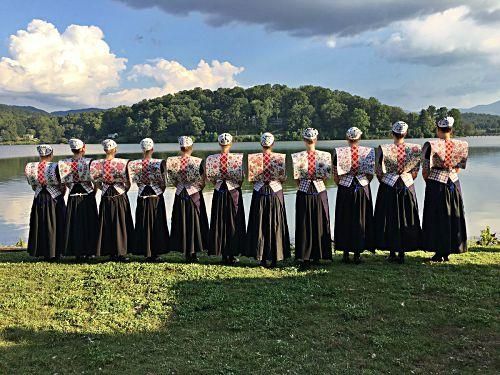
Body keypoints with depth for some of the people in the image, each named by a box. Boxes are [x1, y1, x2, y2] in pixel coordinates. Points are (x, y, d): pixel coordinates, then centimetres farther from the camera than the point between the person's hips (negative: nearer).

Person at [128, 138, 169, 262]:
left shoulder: (134, 164, -5)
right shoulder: (159, 163, -13)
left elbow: (136, 181, 2)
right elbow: (163, 183, -9)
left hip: (142, 197, 2)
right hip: (156, 197, -2)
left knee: (143, 225, 10)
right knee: (157, 224, 7)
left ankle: (147, 253, 13)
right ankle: (156, 253, 10)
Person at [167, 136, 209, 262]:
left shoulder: (172, 161, -5)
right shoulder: (197, 161, -12)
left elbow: (171, 179, 3)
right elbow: (202, 181, -6)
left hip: (180, 195, 3)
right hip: (194, 195, -2)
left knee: (181, 223, 10)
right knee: (194, 223, 6)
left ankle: (185, 251, 15)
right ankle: (192, 252, 8)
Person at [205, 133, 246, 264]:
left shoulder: (211, 159, -5)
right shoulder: (237, 158, -11)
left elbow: (209, 177, 1)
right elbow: (241, 177, -7)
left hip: (219, 193, 2)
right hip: (234, 192, -2)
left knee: (220, 223, 10)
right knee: (234, 223, 8)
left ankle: (223, 255, 14)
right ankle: (232, 254, 11)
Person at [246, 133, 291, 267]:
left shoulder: (253, 158, -6)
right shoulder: (280, 157, -8)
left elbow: (251, 178, -2)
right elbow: (283, 178, -4)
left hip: (259, 194, 1)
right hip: (276, 193, -1)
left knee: (259, 225, 9)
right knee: (276, 225, 8)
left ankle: (262, 258, 12)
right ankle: (274, 258, 11)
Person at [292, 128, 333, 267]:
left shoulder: (297, 156, -9)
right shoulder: (325, 155, -7)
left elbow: (296, 177, -4)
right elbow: (327, 176, -2)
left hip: (303, 194, -1)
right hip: (320, 192, 1)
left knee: (304, 225, 8)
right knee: (320, 224, 14)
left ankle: (305, 258, 12)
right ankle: (318, 256, 21)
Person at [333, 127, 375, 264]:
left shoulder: (339, 152, -7)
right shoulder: (368, 151, -4)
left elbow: (336, 175, -3)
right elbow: (371, 174, 0)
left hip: (344, 190, 0)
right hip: (363, 189, 1)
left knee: (344, 221, 9)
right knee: (361, 221, 9)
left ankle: (346, 253, 13)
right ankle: (357, 254, 12)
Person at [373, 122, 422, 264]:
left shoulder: (384, 149, -11)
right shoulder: (414, 149, -4)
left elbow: (379, 172, -5)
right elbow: (415, 172, 2)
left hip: (388, 188, -2)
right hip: (407, 186, 2)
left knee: (389, 220, 7)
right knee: (406, 219, 10)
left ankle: (392, 253, 11)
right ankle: (402, 253, 12)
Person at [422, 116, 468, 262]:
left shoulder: (431, 145, -12)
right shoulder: (460, 145, 1)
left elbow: (425, 169, -8)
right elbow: (458, 167, 9)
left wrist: (428, 182, 8)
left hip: (436, 184, -4)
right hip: (454, 183, 4)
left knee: (437, 218, 5)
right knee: (453, 217, 12)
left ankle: (439, 252, 7)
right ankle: (448, 252, 18)